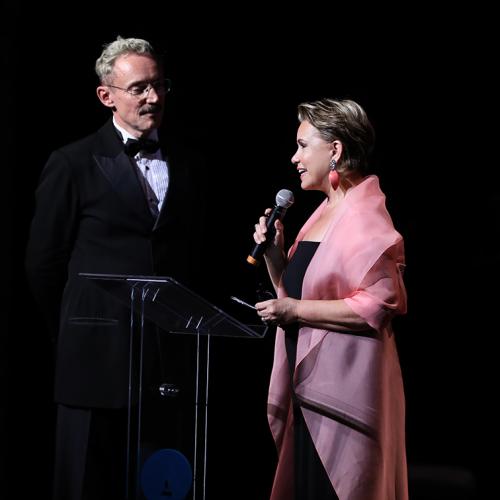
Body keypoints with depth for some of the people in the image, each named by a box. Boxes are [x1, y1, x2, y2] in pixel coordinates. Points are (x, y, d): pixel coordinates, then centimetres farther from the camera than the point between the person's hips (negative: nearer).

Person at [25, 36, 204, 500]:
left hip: (169, 356, 4)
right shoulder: (72, 164, -3)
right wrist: (76, 334, 7)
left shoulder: (187, 164, 10)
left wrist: (183, 328, 12)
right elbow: (43, 262, 1)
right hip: (98, 356, -3)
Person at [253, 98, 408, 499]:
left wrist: (295, 310, -19)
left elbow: (379, 303, -23)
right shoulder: (325, 211, 16)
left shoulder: (365, 215, -12)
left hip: (345, 388, -9)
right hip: (310, 383, 9)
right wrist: (273, 252, 4)